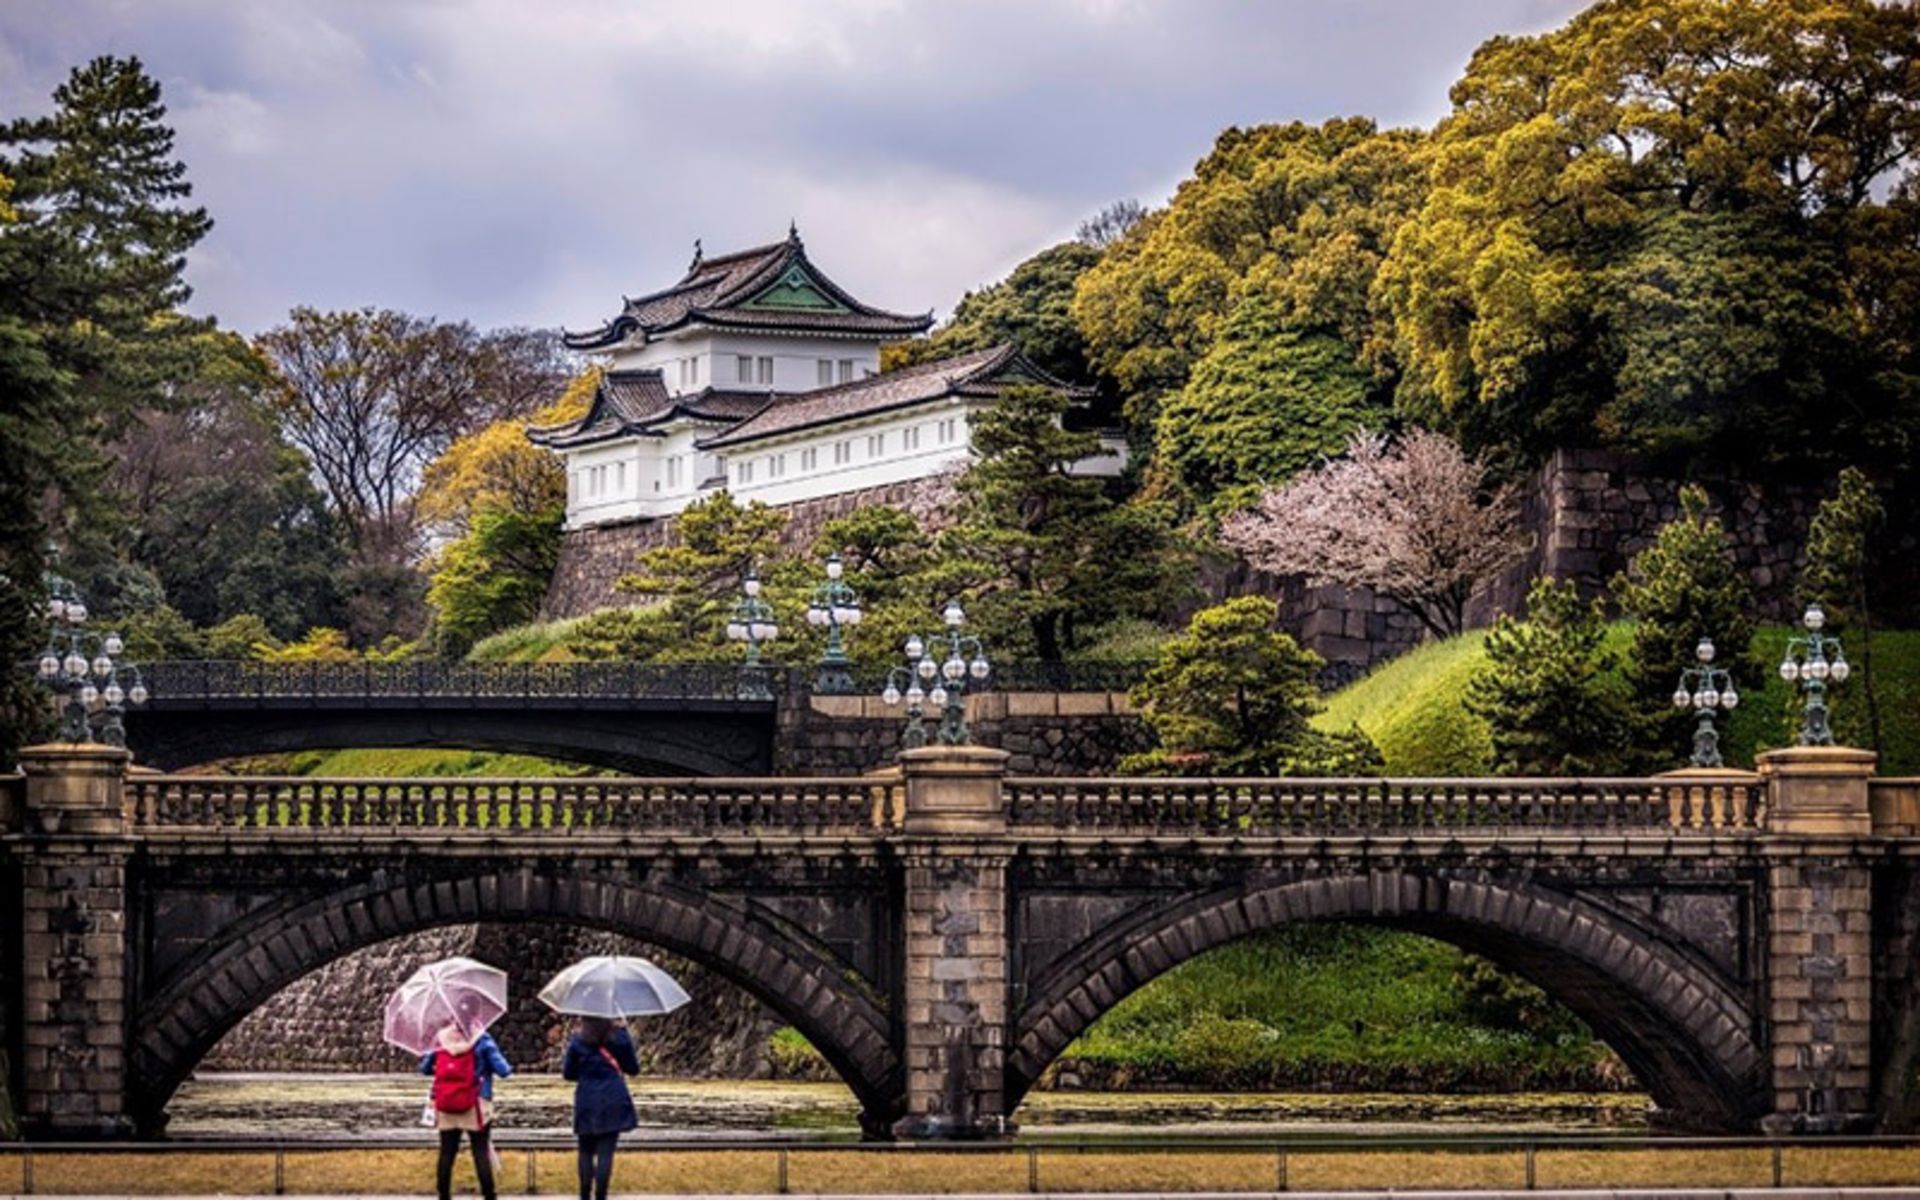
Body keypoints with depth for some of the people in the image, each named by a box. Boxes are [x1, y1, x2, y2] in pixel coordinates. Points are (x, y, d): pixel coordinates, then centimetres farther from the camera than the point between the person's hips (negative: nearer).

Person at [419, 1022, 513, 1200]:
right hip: (475, 1106, -3)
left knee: (447, 1153, 10)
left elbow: (425, 1068, 13)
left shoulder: (442, 1039, 3)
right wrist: (509, 1068, 13)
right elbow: (502, 1070, -10)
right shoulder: (482, 1040, -7)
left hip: (445, 1106, 3)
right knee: (481, 1152, 0)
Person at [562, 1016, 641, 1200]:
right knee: (606, 1152, -1)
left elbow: (568, 1073, 5)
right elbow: (633, 1068, 7)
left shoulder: (577, 1041, -1)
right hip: (613, 1101, 0)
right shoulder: (619, 1037, -2)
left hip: (587, 1102, 0)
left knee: (586, 1151, 11)